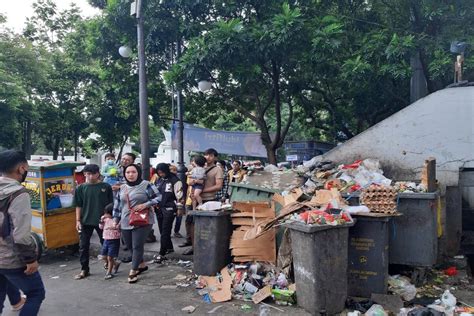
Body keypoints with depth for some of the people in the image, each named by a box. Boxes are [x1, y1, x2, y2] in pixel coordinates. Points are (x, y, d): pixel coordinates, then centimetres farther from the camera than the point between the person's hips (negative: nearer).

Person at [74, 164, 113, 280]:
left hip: (102, 221, -1)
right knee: (83, 246, 6)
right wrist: (78, 220, 0)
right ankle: (84, 270, 19)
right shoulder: (81, 188, 2)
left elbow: (111, 204, 2)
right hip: (86, 221, 2)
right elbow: (78, 206, 5)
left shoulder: (106, 187, -2)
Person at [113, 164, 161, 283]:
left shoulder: (146, 185, -6)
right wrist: (116, 220, 16)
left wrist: (145, 205, -17)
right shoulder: (122, 188, 11)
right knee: (130, 246, 12)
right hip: (126, 222, 6)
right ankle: (141, 265, 32)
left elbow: (159, 198, -7)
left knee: (137, 246, -5)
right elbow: (117, 205, 18)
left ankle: (133, 272, 6)